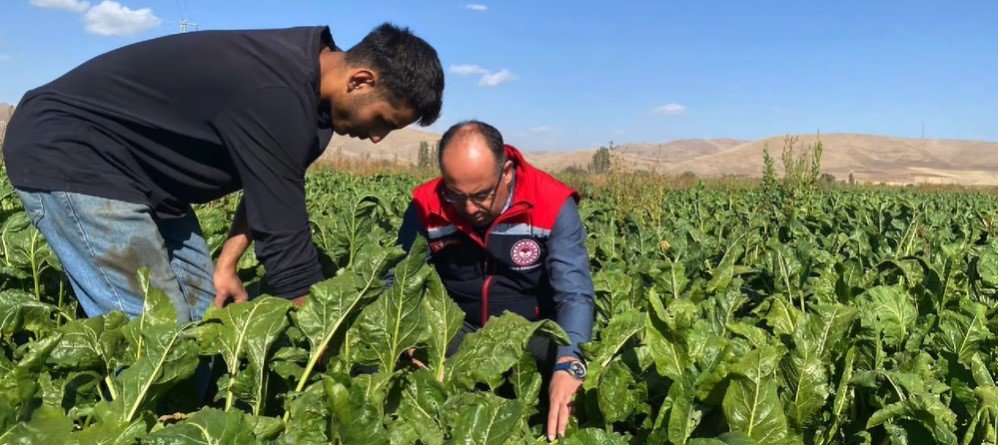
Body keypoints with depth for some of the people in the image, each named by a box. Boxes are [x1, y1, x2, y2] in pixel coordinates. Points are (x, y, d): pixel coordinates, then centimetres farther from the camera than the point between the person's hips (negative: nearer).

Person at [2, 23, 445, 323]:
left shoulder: (301, 67, -2)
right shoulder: (277, 97, -32)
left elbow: (268, 187, 9)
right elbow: (285, 241, -29)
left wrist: (226, 264, 1)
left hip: (139, 174, 10)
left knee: (209, 317, 5)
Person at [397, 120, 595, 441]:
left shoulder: (554, 205, -19)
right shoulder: (427, 205, -12)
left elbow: (575, 293, -27)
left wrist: (568, 365, -46)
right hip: (455, 330, 2)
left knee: (587, 364, -31)